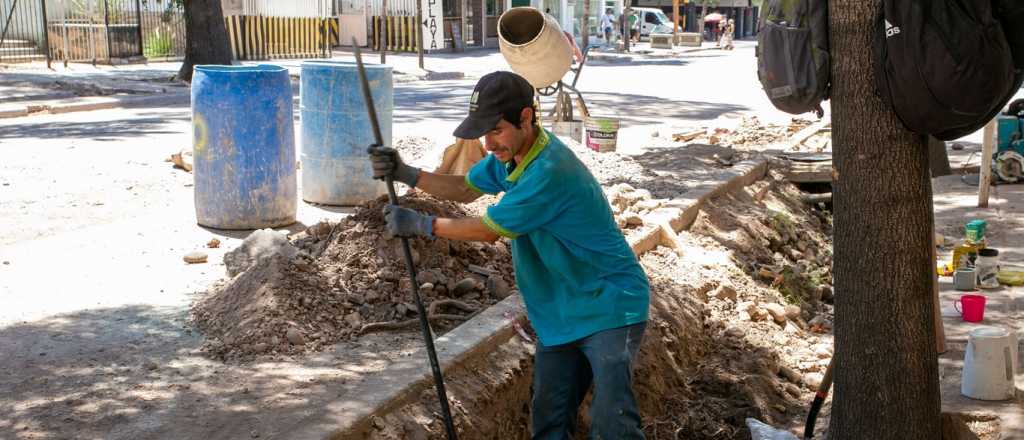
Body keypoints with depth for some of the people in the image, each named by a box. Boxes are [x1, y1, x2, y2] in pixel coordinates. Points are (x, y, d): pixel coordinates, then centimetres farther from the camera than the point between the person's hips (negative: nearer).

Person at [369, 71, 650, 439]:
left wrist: (420, 224, -8)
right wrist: (405, 173, 3)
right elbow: (465, 189, 18)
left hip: (608, 309, -9)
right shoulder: (511, 153, 2)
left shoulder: (549, 170, -28)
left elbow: (488, 230, -19)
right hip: (560, 315, 9)